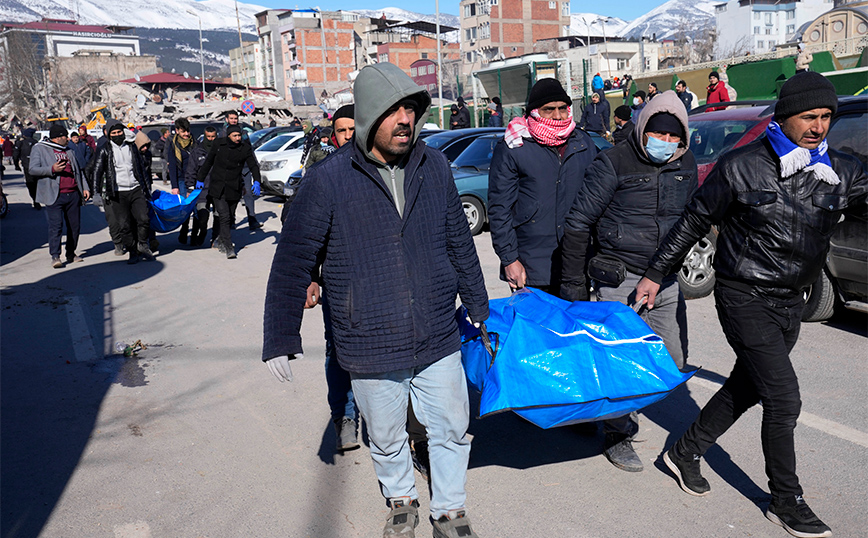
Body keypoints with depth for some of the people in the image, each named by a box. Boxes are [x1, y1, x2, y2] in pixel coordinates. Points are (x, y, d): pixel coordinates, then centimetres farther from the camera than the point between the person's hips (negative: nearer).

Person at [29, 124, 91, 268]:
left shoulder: (69, 151, 21)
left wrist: (85, 187, 13)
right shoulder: (39, 149, 4)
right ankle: (55, 256, -9)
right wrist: (52, 169, -20)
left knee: (75, 225, 7)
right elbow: (32, 169, -6)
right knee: (56, 226, -12)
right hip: (54, 196, -5)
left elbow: (78, 171, 24)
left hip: (73, 194, 6)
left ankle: (71, 253, 19)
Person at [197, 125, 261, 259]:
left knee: (229, 218, 8)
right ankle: (229, 248, -13)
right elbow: (208, 162, 14)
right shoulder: (219, 144, 3)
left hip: (234, 189, 1)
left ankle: (221, 241, 29)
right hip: (218, 188, -1)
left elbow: (253, 165, -4)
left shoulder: (245, 148, 0)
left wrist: (257, 181, -21)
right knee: (224, 217, -12)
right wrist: (200, 179, 18)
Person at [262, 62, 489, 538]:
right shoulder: (328, 180, -12)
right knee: (386, 438, 17)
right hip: (371, 350, -2)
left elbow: (459, 242, 12)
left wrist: (478, 307, 19)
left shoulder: (434, 166, 0)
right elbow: (292, 263, -5)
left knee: (452, 430, 14)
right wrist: (280, 340, -4)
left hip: (438, 340, 3)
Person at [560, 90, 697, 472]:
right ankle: (618, 436, 16)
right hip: (620, 279, -6)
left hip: (666, 280, 6)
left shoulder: (686, 165, 7)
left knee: (674, 361, 9)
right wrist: (573, 283, -8)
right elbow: (578, 223, -9)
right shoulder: (615, 162, -11)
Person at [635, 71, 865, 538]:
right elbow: (693, 222, -3)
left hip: (791, 303, 6)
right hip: (745, 297, -6)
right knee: (784, 399, -7)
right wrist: (655, 274, -1)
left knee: (746, 388, 15)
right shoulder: (742, 167, -10)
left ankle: (685, 453, 34)